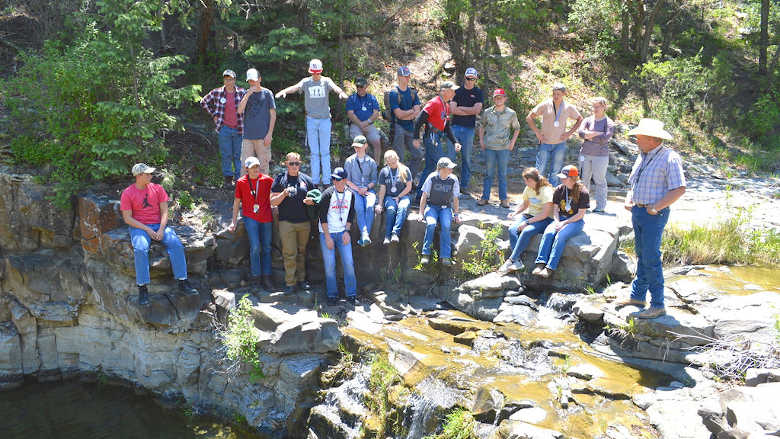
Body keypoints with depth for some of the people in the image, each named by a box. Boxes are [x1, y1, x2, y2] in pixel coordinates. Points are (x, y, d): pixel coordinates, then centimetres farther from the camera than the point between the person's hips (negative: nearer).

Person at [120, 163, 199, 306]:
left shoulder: (157, 189, 7)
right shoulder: (127, 193, -1)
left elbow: (164, 211, 5)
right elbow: (127, 218, -4)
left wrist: (161, 229, -11)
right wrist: (147, 229, -14)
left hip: (159, 225, 3)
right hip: (139, 227, -3)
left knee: (176, 244, -22)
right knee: (141, 249, -32)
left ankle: (182, 282, -18)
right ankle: (142, 288, -25)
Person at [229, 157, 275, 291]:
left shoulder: (267, 180, 2)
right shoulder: (241, 182, 3)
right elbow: (237, 201, 10)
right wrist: (234, 221, 10)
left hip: (266, 218, 2)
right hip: (250, 218, -2)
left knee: (266, 248, 6)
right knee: (255, 247, -15)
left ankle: (266, 278, 15)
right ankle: (255, 275, 0)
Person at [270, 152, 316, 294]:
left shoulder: (306, 179, 10)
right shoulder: (280, 179, 4)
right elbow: (273, 202, 1)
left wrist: (311, 201, -7)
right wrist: (284, 194, -17)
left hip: (304, 222, 3)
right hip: (286, 222, -3)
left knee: (302, 252, 10)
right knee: (290, 254, -5)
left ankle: (301, 279, 20)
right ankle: (290, 283, 1)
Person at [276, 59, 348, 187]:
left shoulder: (326, 81, 1)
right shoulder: (306, 82, 2)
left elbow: (334, 87, -19)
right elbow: (295, 87, -15)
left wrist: (341, 92, -42)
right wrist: (284, 91, -37)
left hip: (325, 119, -1)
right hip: (311, 120, 1)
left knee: (325, 151, 2)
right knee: (314, 152, 5)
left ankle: (326, 180, 7)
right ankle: (315, 180, 10)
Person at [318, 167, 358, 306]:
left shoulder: (350, 194, 3)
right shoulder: (328, 194, -10)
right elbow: (322, 216, -10)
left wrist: (347, 231, 0)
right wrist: (327, 237, -13)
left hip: (342, 233, 3)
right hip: (327, 233, -3)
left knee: (348, 262, -2)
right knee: (329, 264, -3)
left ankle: (351, 294, 8)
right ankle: (332, 295, 9)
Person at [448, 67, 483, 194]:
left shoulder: (478, 93, 7)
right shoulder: (458, 91, 6)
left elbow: (476, 110, -8)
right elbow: (452, 110, -6)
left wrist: (460, 108, -3)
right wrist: (471, 111, -6)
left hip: (469, 128, 0)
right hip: (455, 126, 0)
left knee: (466, 158, 5)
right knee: (450, 156, -4)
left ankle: (464, 185, 12)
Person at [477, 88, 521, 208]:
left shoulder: (511, 113, -1)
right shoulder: (488, 112, 1)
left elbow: (517, 129, 11)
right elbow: (482, 125, 16)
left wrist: (512, 143, 3)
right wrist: (481, 141, 8)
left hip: (504, 148, 0)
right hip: (489, 147, 1)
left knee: (503, 173, 5)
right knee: (489, 173, 5)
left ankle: (503, 198, 13)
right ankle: (485, 197, 12)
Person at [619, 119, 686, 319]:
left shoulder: (669, 158, -12)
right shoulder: (642, 157, 14)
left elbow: (680, 189, -17)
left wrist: (655, 207, -19)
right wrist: (629, 200, 7)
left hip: (654, 215, -8)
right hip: (637, 212, 8)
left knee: (651, 258, -8)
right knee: (642, 256, 15)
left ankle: (658, 305, -2)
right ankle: (637, 296, 24)